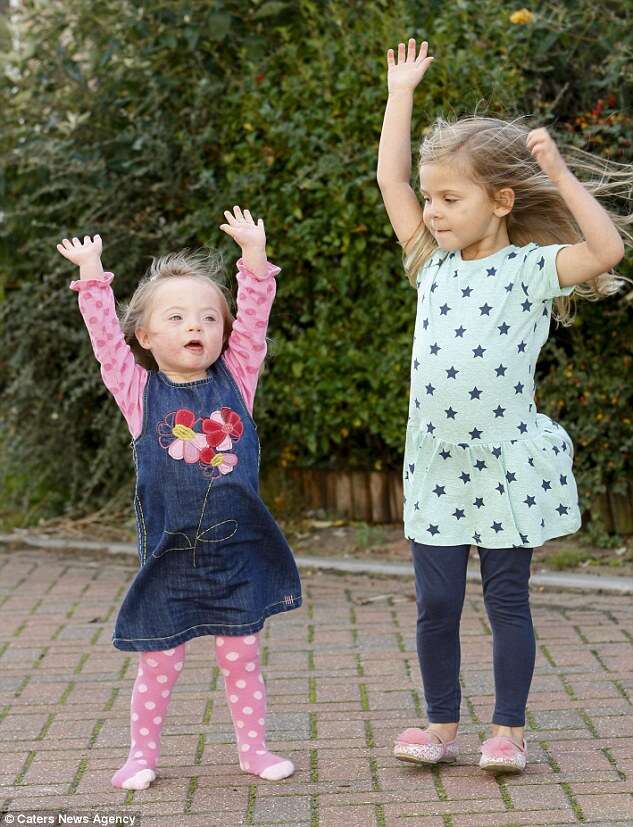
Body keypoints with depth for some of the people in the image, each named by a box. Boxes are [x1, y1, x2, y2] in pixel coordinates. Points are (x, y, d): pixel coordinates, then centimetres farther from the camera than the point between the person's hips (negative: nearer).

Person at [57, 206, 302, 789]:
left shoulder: (236, 380, 4)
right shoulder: (140, 391, 0)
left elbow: (254, 318, -1)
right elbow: (106, 334, -6)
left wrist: (254, 256, -6)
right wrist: (92, 275, -10)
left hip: (238, 551, 1)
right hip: (169, 555, -1)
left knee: (242, 658, 9)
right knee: (159, 663, 7)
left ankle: (254, 747, 23)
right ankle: (142, 754, 22)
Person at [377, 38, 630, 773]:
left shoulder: (531, 268, -6)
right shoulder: (433, 263, 7)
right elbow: (390, 179, 11)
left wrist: (560, 175, -20)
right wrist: (401, 93, 14)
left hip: (507, 469, -4)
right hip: (435, 468, 4)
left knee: (507, 602, 6)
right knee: (436, 605, 7)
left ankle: (508, 731, 18)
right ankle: (442, 725, 21)